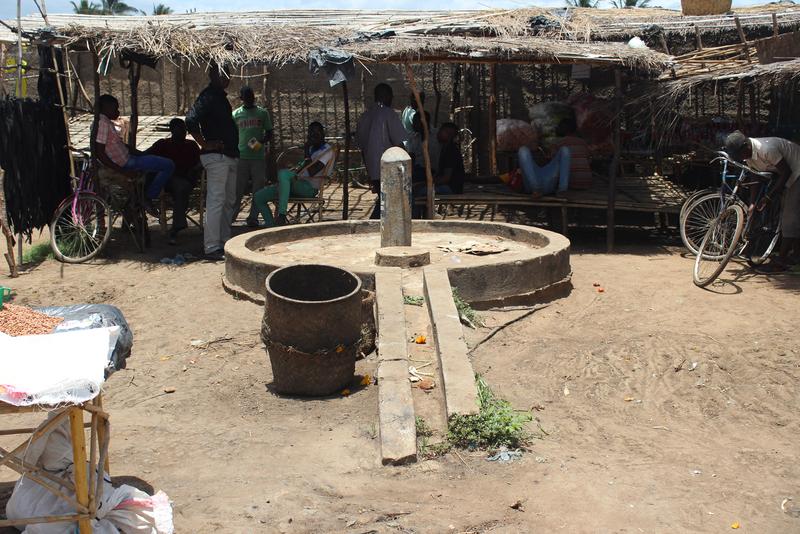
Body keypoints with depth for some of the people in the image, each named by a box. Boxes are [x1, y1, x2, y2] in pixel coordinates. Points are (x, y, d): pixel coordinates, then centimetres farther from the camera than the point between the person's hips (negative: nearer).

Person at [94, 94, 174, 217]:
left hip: (127, 158, 11)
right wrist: (123, 171, -24)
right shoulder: (103, 123, -19)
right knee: (169, 166, -12)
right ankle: (148, 198, -2)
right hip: (125, 164, -11)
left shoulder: (106, 122, 13)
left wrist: (142, 154, 16)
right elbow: (99, 153, -25)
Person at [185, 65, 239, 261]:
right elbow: (191, 121, -25)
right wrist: (205, 145, -18)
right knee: (215, 201, -10)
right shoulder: (208, 96, -12)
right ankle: (211, 248, -9)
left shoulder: (221, 97, 17)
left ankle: (225, 242, 23)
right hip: (216, 156, -10)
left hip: (230, 156, 10)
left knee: (229, 201, 14)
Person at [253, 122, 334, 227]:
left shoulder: (327, 150, -4)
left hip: (310, 188, -9)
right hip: (298, 184, 9)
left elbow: (312, 172, -18)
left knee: (283, 173, -38)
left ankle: (282, 216, -44)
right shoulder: (311, 148, 25)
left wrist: (306, 151, -11)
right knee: (258, 197, 0)